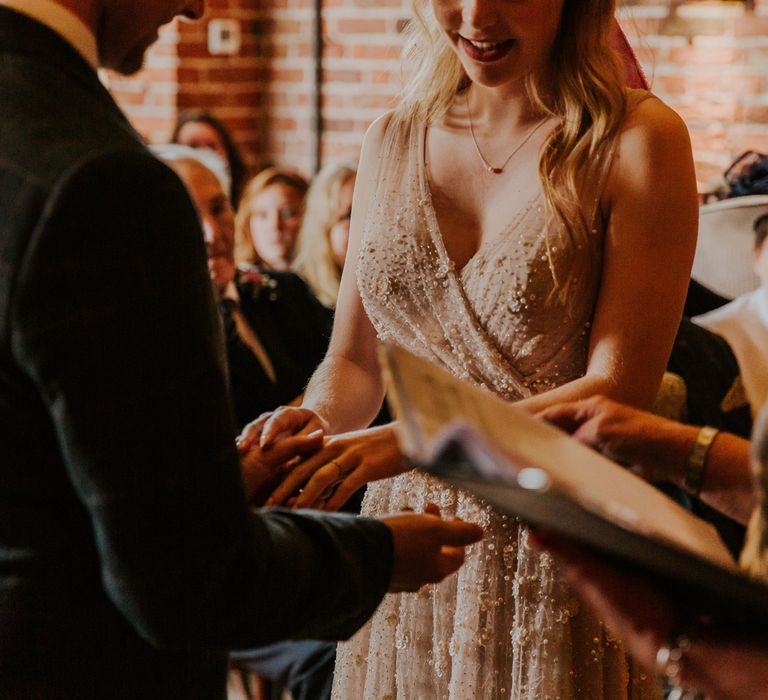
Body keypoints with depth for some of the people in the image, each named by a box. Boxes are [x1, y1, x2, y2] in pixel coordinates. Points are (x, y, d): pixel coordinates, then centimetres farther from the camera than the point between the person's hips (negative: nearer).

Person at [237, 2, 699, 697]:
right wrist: (318, 420, -14)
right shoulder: (393, 143, 5)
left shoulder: (637, 138, -9)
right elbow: (355, 362, 10)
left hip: (561, 561, -4)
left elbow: (621, 391, -15)